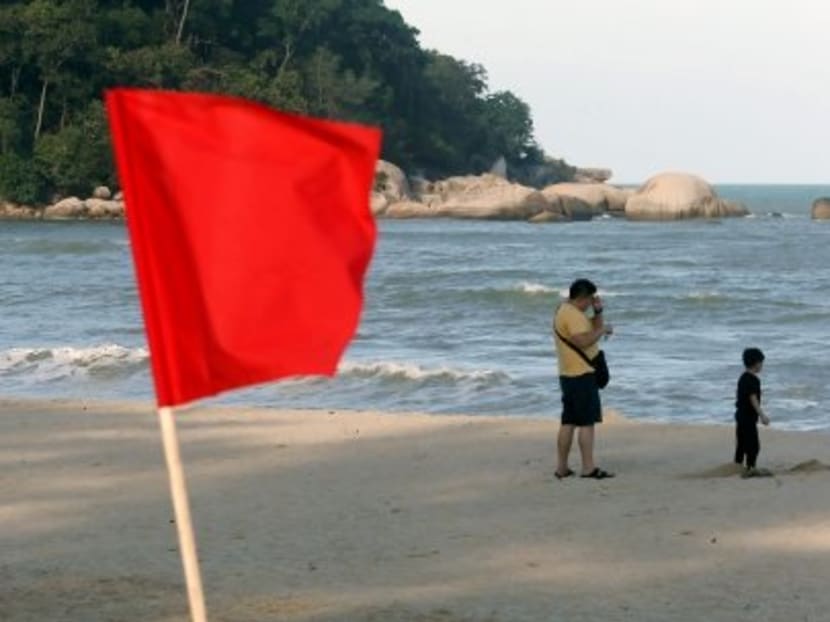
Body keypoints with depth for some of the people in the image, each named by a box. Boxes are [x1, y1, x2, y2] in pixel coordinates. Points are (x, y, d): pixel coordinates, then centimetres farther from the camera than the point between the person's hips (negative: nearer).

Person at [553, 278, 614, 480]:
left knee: (568, 422, 12)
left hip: (569, 375, 10)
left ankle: (562, 467, 14)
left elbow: (594, 330, 23)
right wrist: (603, 330, -13)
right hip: (582, 375, -10)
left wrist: (598, 312, 8)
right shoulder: (573, 314, -15)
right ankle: (589, 468, -9)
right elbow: (584, 340, -27)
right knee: (587, 422, -9)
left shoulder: (566, 311, 18)